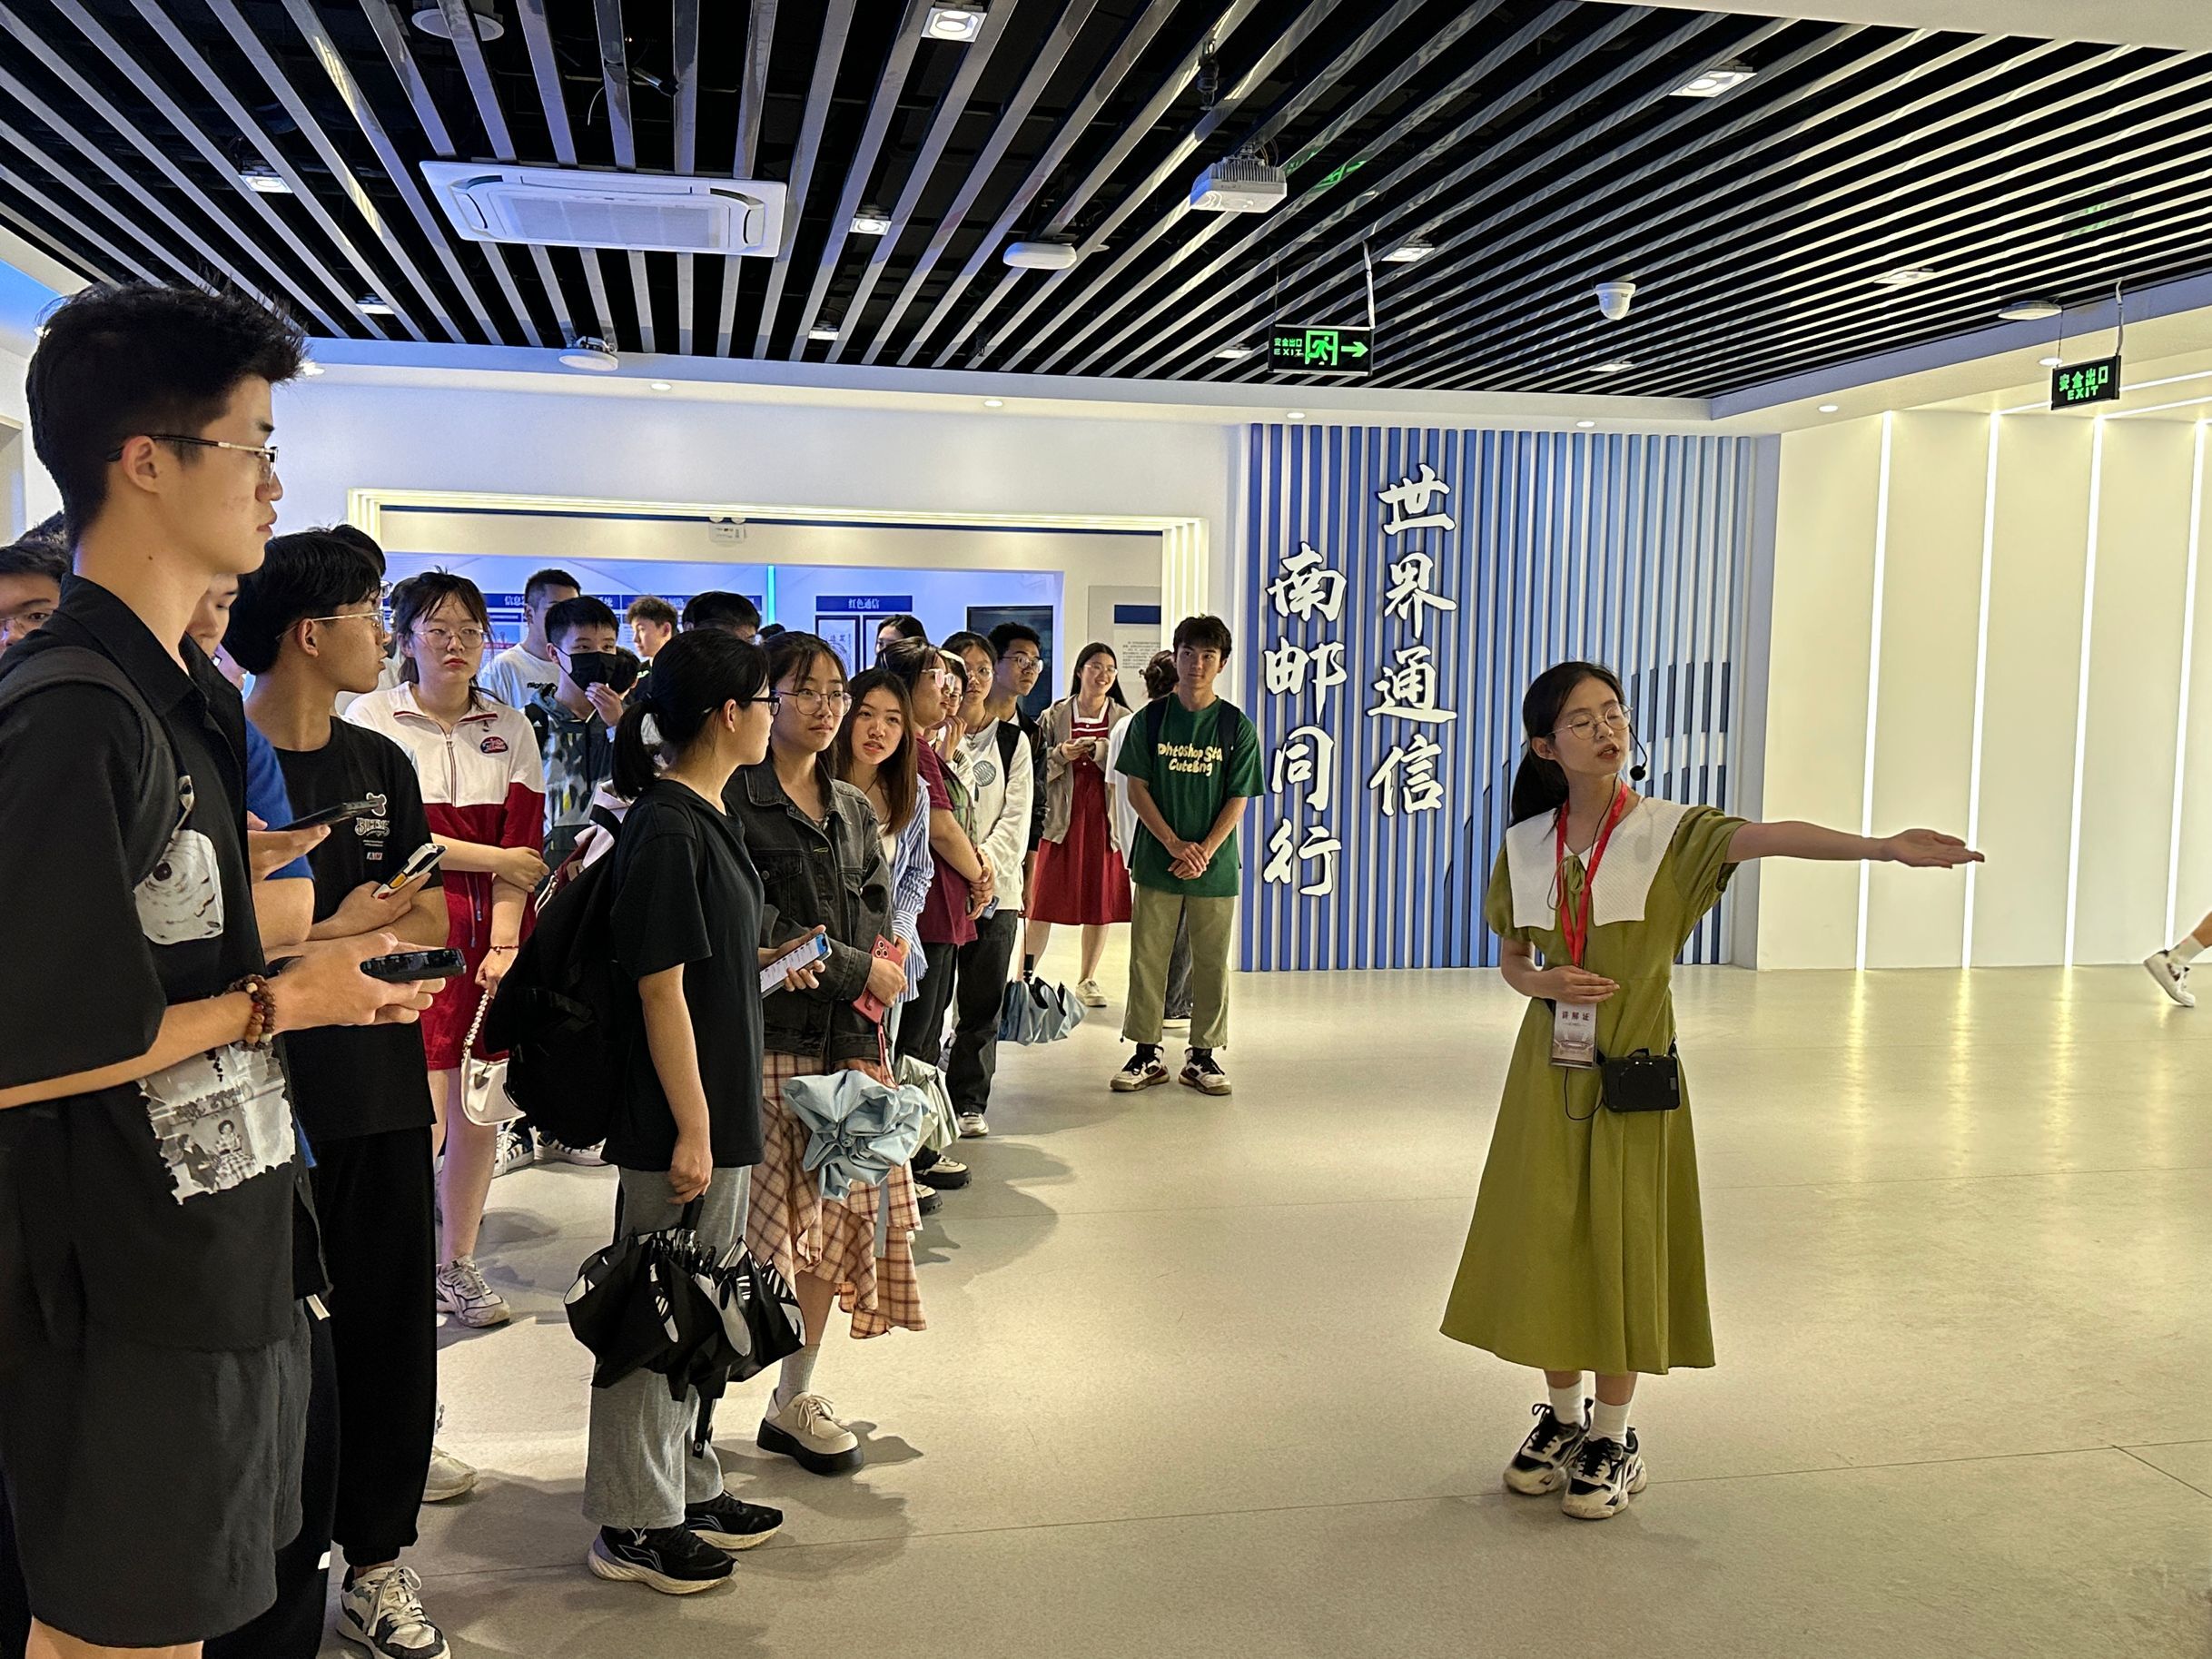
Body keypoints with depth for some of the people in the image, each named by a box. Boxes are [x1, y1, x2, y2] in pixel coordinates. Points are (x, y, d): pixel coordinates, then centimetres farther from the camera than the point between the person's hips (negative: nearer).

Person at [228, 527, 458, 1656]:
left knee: (390, 1329, 9)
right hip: (263, 1094, -5)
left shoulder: (380, 764, 11)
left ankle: (375, 1559, 24)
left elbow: (429, 924, 7)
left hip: (380, 1090, 5)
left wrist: (312, 938, -11)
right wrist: (339, 937, -14)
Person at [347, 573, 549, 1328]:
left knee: (480, 1109, 8)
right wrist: (496, 860, -7)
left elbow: (522, 841, 4)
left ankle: (458, 1263, 23)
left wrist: (504, 938, -8)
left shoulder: (509, 727, 10)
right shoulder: (373, 716, -1)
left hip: (491, 933, 4)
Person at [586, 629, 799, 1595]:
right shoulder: (667, 829, -19)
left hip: (720, 1104, 10)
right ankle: (632, 1523, 17)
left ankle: (686, 1488, 33)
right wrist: (692, 1128, -20)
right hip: (677, 1115, -10)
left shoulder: (703, 815, 11)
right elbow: (661, 989, -21)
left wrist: (764, 962, 14)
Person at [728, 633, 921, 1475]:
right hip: (765, 1041, -6)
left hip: (845, 1041, 6)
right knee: (758, 1226, -4)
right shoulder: (735, 800, -5)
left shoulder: (853, 809, 17)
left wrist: (862, 1041, -2)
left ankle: (795, 1401, 21)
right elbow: (754, 929, -13)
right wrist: (854, 970, -8)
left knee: (838, 1215, 7)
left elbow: (877, 928, 11)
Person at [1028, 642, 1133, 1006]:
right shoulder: (1054, 715, 4)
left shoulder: (1124, 719, 6)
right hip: (1062, 817, -1)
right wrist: (1060, 755, -14)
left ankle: (1087, 980, 18)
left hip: (1104, 819, 1)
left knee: (1101, 901, 5)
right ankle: (1027, 974, 6)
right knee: (1045, 900, -2)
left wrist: (1104, 753, -17)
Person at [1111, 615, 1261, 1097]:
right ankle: (1146, 1053, 14)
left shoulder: (1237, 727, 0)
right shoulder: (1151, 719, 1)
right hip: (1156, 860, 0)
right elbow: (1137, 789, -1)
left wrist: (1205, 852, -14)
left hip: (1215, 866, 0)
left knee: (1212, 962, 6)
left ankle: (1202, 1056, 17)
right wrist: (1175, 845, -11)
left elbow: (1237, 800, -1)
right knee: (1148, 957, 4)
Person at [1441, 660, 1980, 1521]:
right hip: (1549, 1069, 3)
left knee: (1621, 1246, 4)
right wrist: (1542, 982, -11)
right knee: (1546, 1241, 9)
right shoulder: (1525, 844, 2)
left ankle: (1613, 1437, 20)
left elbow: (1769, 836, -26)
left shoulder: (1667, 832, -9)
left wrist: (1885, 846, -42)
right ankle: (1562, 1416, 29)